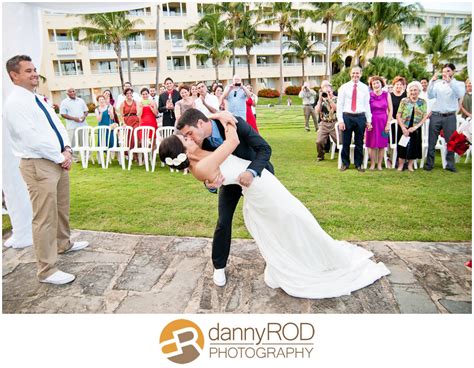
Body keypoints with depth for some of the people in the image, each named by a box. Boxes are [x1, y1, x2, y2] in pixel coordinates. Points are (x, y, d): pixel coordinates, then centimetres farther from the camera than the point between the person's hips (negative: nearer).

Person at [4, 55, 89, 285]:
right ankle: (47, 271, 3)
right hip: (38, 165, -9)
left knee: (62, 209, 21)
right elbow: (32, 139, -20)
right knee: (44, 219, -6)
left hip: (58, 161, 9)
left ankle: (64, 244, 42)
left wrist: (67, 149, -2)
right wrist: (61, 157, -12)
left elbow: (57, 125, 15)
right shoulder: (14, 103, -13)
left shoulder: (38, 99, 16)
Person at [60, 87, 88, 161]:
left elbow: (86, 110, 17)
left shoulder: (81, 100, 14)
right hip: (72, 126, -3)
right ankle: (75, 157, 5)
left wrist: (84, 116, -5)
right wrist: (74, 118, -16)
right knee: (73, 142, -3)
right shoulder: (64, 102, 1)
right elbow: (63, 114, -4)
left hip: (83, 125, 4)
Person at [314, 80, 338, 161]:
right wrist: (320, 99, -8)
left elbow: (337, 108, -15)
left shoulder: (335, 99, 3)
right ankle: (320, 156, 14)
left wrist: (329, 99, -17)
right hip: (324, 124, 2)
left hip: (334, 123, -1)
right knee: (319, 141, -9)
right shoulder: (321, 100, 10)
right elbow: (317, 111, -4)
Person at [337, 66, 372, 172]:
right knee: (346, 142, 4)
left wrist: (369, 120, 4)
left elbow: (367, 105, 8)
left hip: (360, 117, 2)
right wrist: (340, 121, -8)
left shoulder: (365, 88, 7)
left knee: (359, 142, 9)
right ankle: (345, 163, 20)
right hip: (347, 117, -1)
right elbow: (339, 105, -1)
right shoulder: (344, 87, 1)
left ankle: (358, 164, 21)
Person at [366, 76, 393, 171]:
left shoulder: (386, 95, 1)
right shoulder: (369, 95, -1)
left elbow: (390, 110, 3)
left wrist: (388, 123, -4)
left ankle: (379, 164, 13)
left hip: (383, 121, 1)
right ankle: (372, 164, 12)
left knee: (382, 144, 4)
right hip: (372, 121, -1)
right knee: (372, 144, 2)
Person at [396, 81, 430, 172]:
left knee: (414, 146, 4)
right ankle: (400, 165, 10)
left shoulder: (423, 102, 3)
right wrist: (403, 128, -13)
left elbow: (425, 117, -2)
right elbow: (398, 115, -4)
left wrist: (416, 127, -14)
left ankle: (410, 165, 18)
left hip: (416, 129, 1)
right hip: (404, 128, -1)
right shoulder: (404, 101, 0)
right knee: (403, 146, -2)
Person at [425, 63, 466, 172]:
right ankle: (429, 164, 11)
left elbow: (460, 95, -13)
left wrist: (450, 81, -18)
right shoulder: (437, 83, 8)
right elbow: (430, 96, -2)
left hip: (450, 116, 0)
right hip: (435, 115, 0)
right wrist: (432, 81, -10)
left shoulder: (459, 84, 7)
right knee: (431, 141, 3)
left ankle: (450, 164, 16)